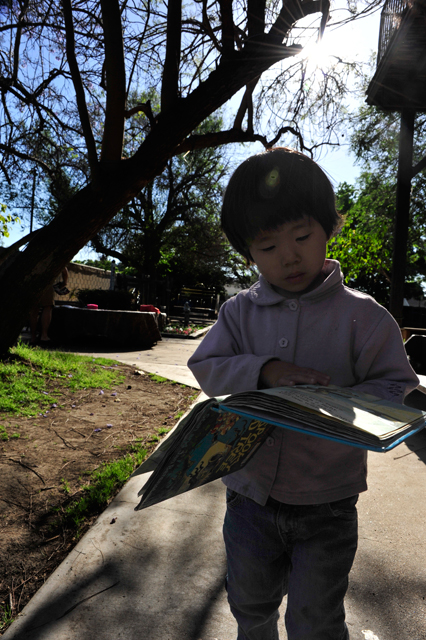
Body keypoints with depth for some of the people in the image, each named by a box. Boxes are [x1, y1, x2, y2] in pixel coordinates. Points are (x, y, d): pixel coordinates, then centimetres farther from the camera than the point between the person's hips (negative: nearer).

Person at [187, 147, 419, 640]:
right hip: (249, 494, 3)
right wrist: (265, 370, -25)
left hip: (326, 506, -2)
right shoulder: (240, 311, -4)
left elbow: (398, 388, -10)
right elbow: (205, 367, -8)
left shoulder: (361, 315, -12)